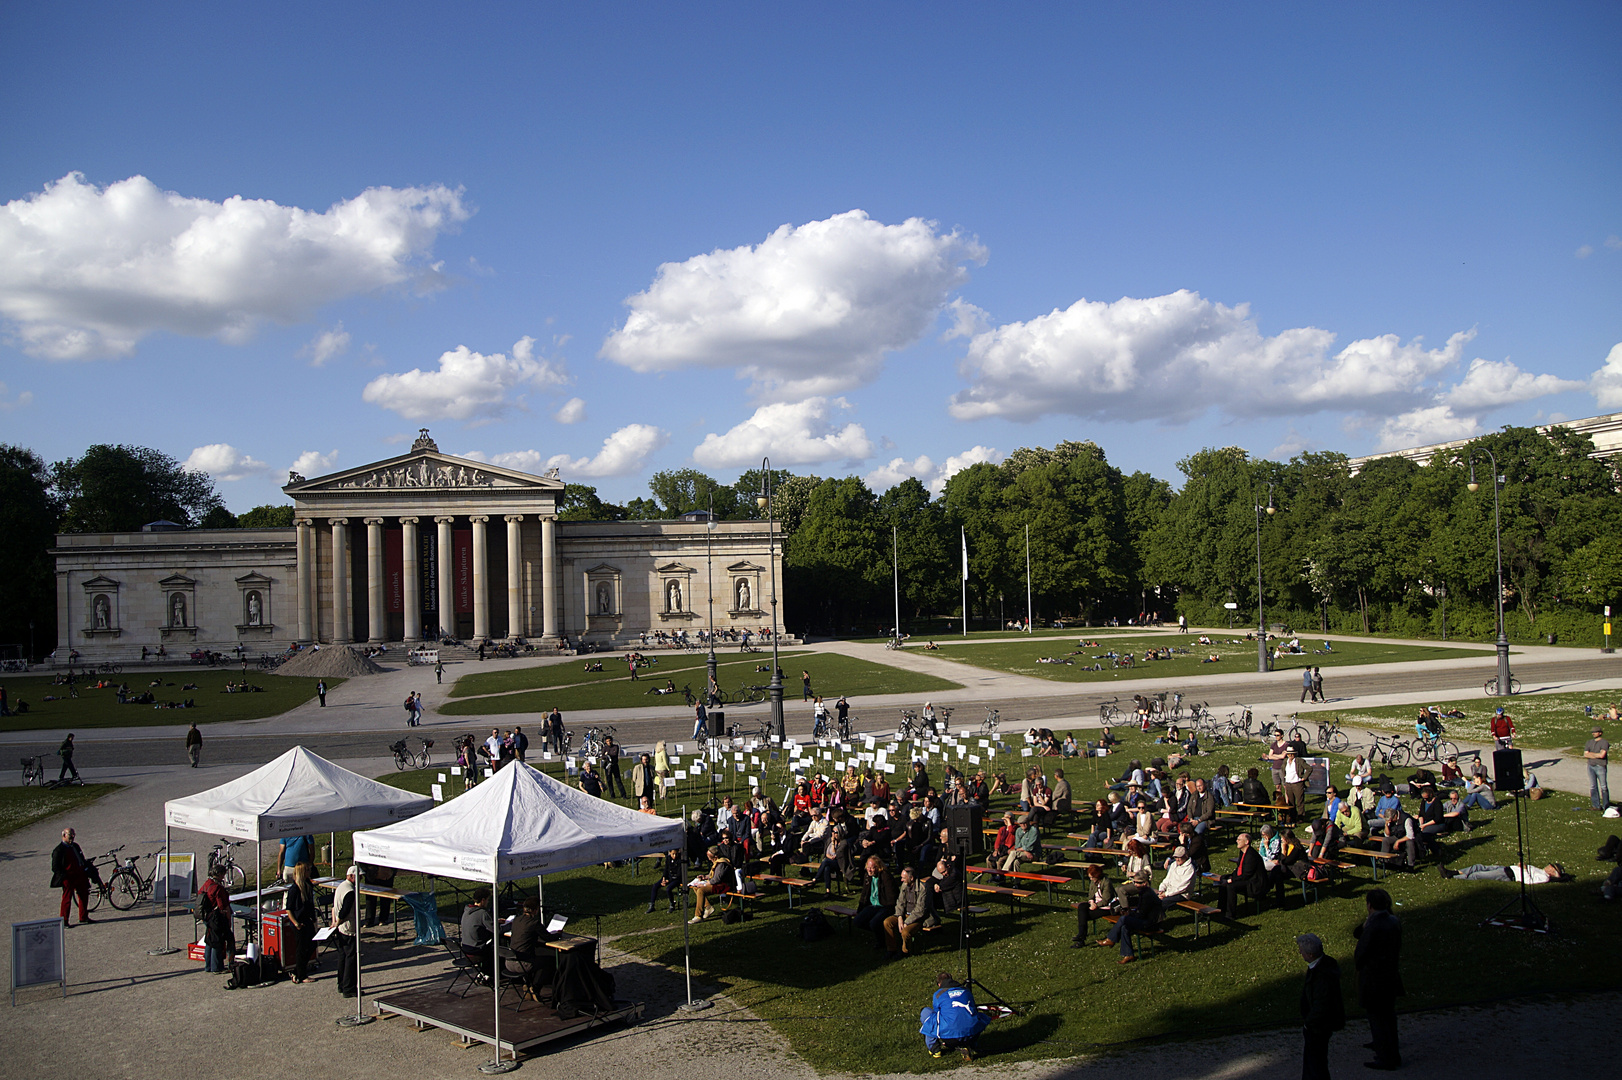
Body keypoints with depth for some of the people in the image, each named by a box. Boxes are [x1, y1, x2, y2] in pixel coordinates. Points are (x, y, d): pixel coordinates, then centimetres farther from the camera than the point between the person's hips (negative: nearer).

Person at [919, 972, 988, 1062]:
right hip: (972, 1036, 3)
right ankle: (966, 1047, 18)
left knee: (926, 1012, 18)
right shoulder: (966, 991, 20)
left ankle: (934, 1049, 24)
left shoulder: (938, 994, 10)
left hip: (949, 1036, -3)